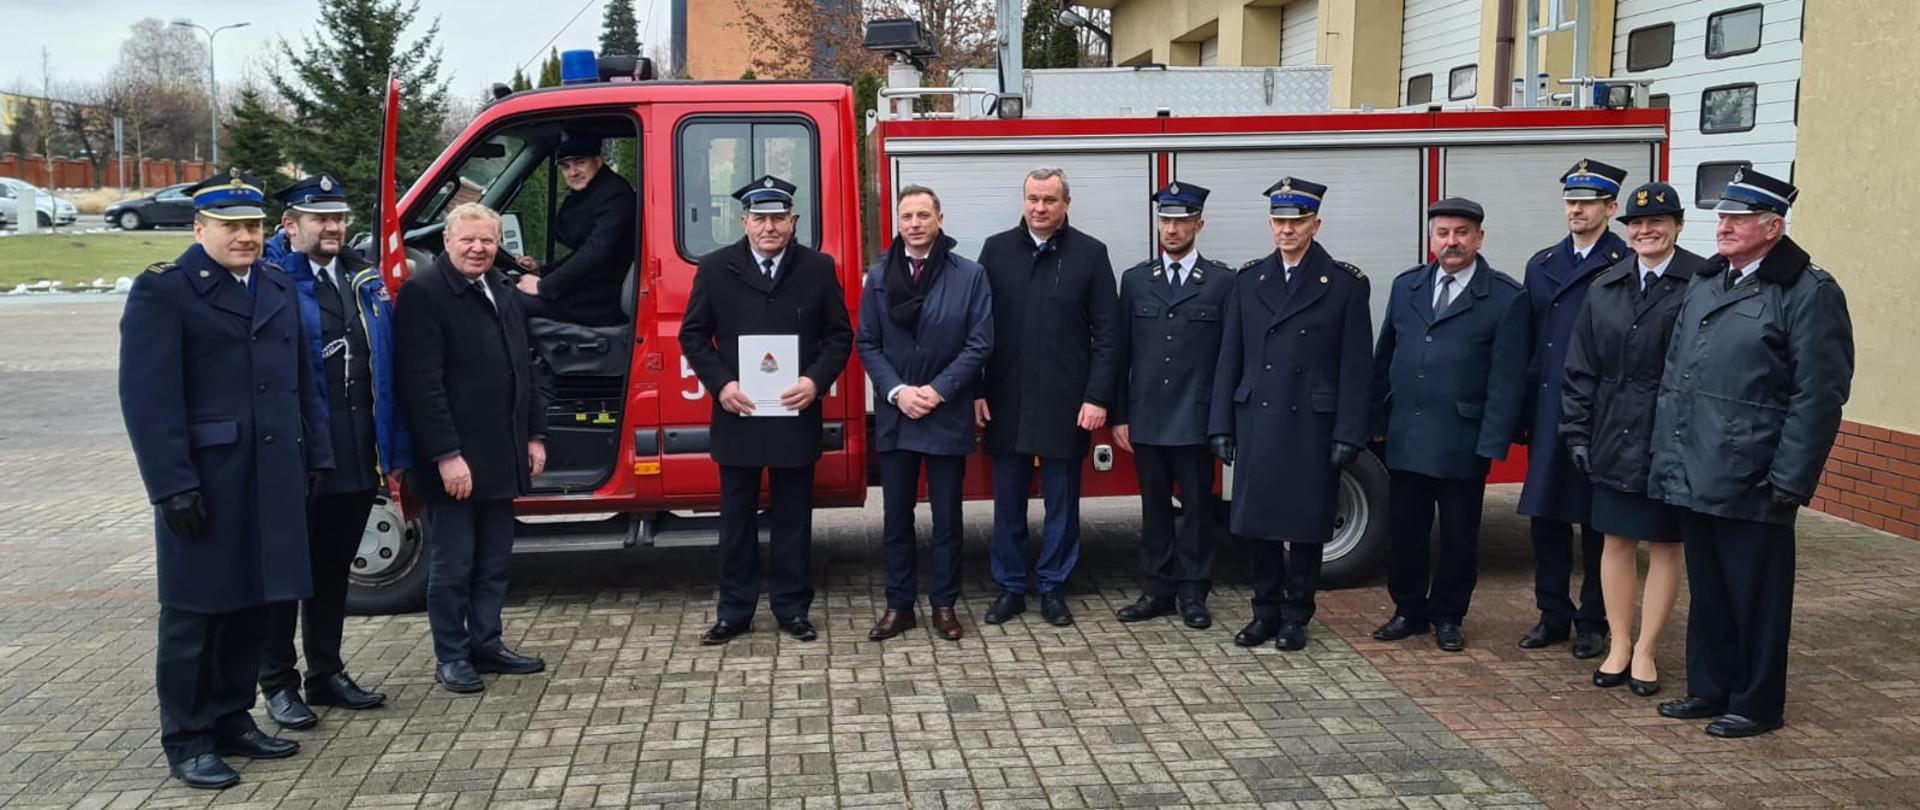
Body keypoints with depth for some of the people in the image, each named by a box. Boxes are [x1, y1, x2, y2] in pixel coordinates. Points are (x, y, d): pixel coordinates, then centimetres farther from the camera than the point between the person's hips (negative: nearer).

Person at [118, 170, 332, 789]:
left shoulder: (278, 288, 15)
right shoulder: (163, 290, -6)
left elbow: (302, 381, 18)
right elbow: (148, 396, -12)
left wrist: (314, 457, 13)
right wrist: (172, 483, -17)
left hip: (274, 480, 6)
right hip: (206, 482, -6)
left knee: (251, 605, 12)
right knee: (196, 611, 3)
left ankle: (232, 721, 25)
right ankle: (186, 741, 13)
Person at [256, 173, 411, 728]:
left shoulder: (366, 281, 9)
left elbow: (387, 372, 10)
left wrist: (395, 453, 7)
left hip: (357, 461, 6)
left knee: (333, 570, 17)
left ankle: (326, 672, 30)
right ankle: (279, 684, 18)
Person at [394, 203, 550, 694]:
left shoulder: (503, 293, 14)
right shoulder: (423, 294, -12)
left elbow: (523, 370, 19)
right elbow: (423, 384, -18)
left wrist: (534, 435, 14)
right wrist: (447, 455, -21)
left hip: (502, 455, 8)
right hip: (455, 460, -7)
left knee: (494, 560, 15)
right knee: (452, 564, 4)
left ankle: (487, 644, 26)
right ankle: (451, 657, 15)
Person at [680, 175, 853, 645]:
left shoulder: (819, 268, 2)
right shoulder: (715, 269, 2)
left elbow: (839, 335, 4)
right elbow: (693, 334, 4)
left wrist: (816, 380, -12)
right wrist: (720, 384, -10)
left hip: (796, 416, 0)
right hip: (737, 415, 0)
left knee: (792, 516, 8)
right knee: (737, 517, 9)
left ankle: (791, 608, 20)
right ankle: (734, 610, 19)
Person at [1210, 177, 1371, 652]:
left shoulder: (1346, 284, -2)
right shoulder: (1249, 279, 8)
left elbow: (1356, 366, -4)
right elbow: (1230, 358, 8)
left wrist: (1349, 434, -10)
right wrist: (1221, 425, 3)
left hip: (1312, 425, -3)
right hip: (1256, 421, 3)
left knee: (1305, 523, 5)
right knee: (1254, 522, 7)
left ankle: (1296, 616, 19)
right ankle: (1266, 611, 22)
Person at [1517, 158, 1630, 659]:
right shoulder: (1541, 266, 12)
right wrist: (1523, 410, 8)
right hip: (1547, 412, 5)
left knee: (1598, 523, 6)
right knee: (1546, 516, 9)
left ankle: (1593, 622, 17)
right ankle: (1553, 616, 21)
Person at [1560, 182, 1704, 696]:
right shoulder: (1605, 288, 6)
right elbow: (1581, 369, 8)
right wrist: (1578, 433, 4)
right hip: (1614, 438, 4)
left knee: (1665, 545, 8)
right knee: (1617, 541, 11)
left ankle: (1646, 650, 20)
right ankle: (1619, 646, 23)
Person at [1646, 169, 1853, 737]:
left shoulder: (1810, 292, -8)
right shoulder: (1704, 284, 13)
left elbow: (1820, 396, -12)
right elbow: (1673, 379, 16)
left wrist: (1789, 480, -15)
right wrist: (1666, 457, 11)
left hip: (1752, 483, -6)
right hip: (1694, 477, 7)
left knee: (1755, 597, 5)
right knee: (1707, 590, 16)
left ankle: (1757, 705, 19)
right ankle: (1710, 690, 29)